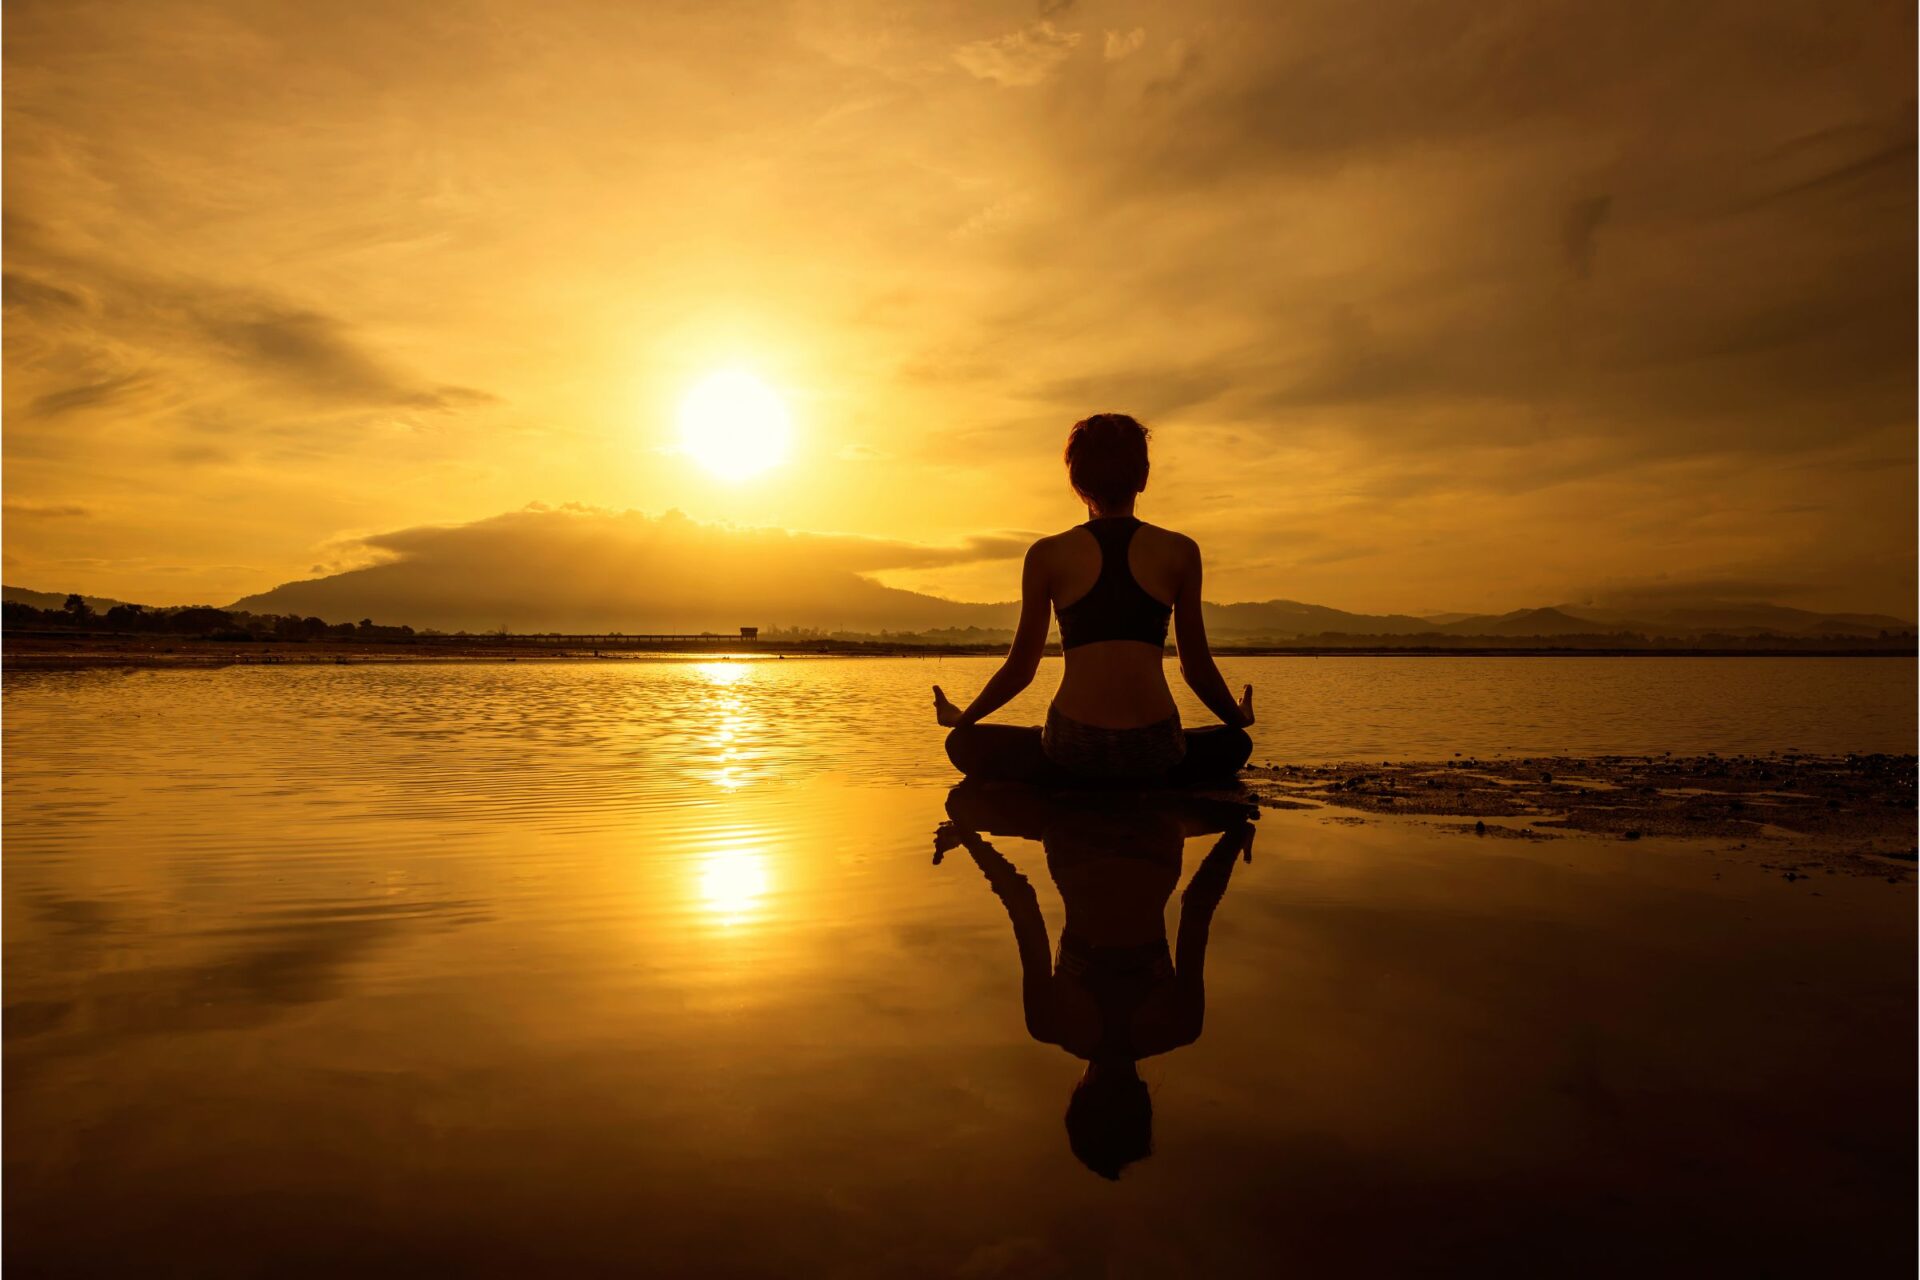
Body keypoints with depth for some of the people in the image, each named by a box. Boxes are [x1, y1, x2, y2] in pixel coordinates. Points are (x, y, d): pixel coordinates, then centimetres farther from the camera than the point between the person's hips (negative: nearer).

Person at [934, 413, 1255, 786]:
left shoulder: (1046, 555, 4)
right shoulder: (1180, 551, 5)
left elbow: (1020, 668, 9)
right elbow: (1197, 667, 11)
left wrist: (960, 718, 26)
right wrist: (1239, 717, 31)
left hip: (1072, 755, -1)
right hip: (1153, 757, 1)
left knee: (965, 744, 23)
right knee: (1235, 743, 32)